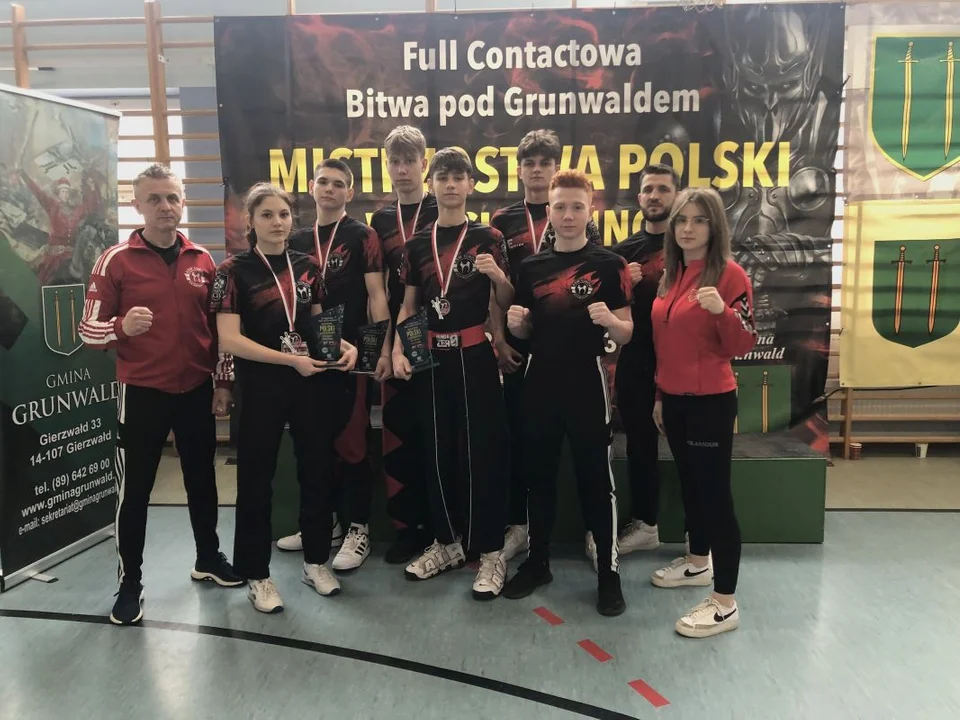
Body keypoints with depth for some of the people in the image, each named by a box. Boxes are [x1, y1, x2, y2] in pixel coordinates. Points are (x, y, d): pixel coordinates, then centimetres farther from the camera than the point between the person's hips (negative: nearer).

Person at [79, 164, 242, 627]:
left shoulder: (203, 261, 4)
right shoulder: (116, 261, -7)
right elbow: (89, 329, -9)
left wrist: (224, 383, 8)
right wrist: (122, 326, -30)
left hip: (197, 390, 4)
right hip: (142, 393, -3)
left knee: (202, 479, 16)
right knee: (135, 489, 5)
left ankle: (209, 558, 33)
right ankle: (130, 583, 19)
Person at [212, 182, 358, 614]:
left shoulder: (307, 266, 7)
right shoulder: (234, 270, -6)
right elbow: (229, 339, -14)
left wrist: (343, 344, -4)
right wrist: (290, 359, -20)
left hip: (312, 381, 4)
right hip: (261, 385, -4)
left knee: (317, 468, 11)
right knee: (256, 478, 5)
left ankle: (316, 560, 28)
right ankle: (257, 574, 20)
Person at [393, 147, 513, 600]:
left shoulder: (488, 238, 0)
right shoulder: (418, 243, 10)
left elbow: (506, 304, 0)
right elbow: (408, 306, 12)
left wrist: (497, 276, -19)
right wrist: (398, 351, -1)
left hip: (475, 355, -4)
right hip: (431, 356, 4)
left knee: (483, 451, -2)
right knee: (437, 451, 10)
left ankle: (491, 551, 8)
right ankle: (447, 543, 25)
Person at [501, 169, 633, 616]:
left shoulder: (609, 265, -3)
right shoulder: (531, 267, 9)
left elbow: (626, 334, -4)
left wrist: (609, 319, -25)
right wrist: (514, 321, -8)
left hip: (587, 383, -4)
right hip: (540, 382, 4)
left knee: (596, 478, 2)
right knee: (538, 474, 12)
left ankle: (609, 573, 15)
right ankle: (537, 562, 27)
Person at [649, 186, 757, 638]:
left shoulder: (730, 274, -11)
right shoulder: (671, 276, 9)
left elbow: (743, 344, -14)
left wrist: (721, 311, -32)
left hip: (711, 401, -7)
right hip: (674, 399, 8)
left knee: (715, 493, -3)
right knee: (689, 484, 20)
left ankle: (725, 604, 6)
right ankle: (698, 563, 39)